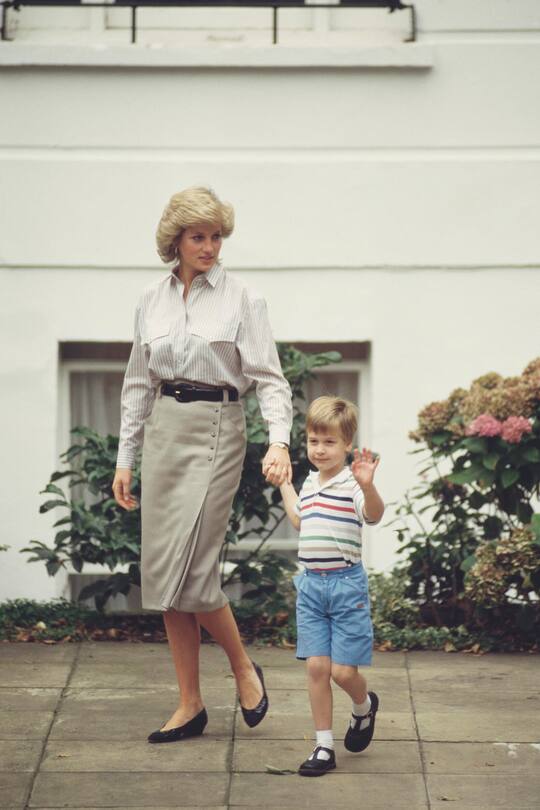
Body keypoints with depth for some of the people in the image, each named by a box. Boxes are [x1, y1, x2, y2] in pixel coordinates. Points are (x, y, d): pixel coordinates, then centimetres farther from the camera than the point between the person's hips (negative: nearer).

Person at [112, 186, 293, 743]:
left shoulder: (241, 300, -3)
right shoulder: (151, 302, 10)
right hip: (163, 430, 5)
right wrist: (125, 458, 12)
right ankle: (189, 705, 13)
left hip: (215, 429, -5)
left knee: (188, 566, -13)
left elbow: (268, 378, -7)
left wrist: (279, 441, -23)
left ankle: (243, 668, 12)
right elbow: (138, 384, 15)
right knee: (162, 570, 4)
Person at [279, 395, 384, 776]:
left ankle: (365, 706, 30)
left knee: (343, 670, -4)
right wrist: (284, 483, 37)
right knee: (317, 667, 1)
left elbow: (374, 515, -33)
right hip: (311, 584, 6)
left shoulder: (351, 484, -12)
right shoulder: (310, 482, 11)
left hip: (346, 584, -6)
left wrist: (368, 486, -52)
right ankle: (324, 747, 8)